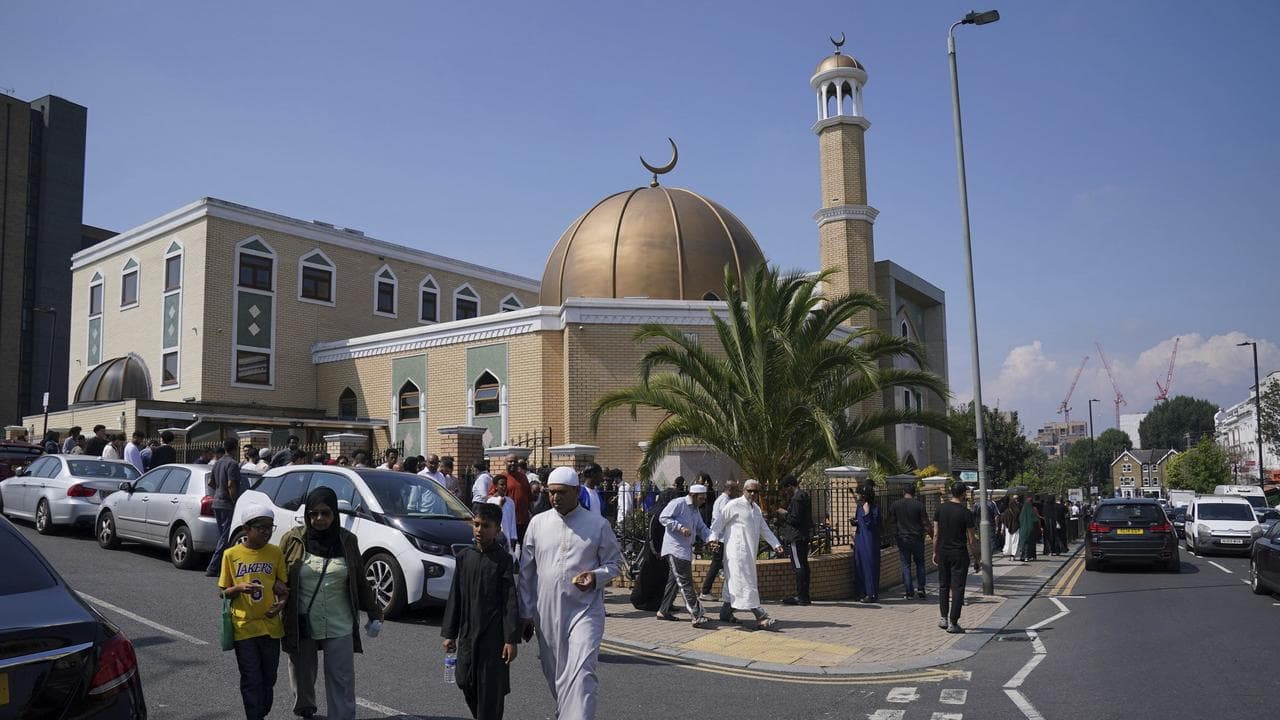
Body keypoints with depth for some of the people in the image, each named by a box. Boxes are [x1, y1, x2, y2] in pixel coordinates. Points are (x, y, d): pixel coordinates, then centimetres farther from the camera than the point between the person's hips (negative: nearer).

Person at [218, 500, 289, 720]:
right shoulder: (231, 554, -5)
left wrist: (281, 603, -13)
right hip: (244, 627, -2)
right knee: (251, 681, 1)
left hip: (271, 625, 2)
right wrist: (239, 588, -19)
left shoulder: (276, 553, 0)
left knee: (268, 679, 13)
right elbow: (222, 592, 1)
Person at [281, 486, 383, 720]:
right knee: (302, 672, 18)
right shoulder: (293, 540, -4)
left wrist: (374, 613, 6)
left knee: (342, 678, -1)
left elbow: (360, 582, 7)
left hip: (339, 625, 0)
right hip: (301, 624, 0)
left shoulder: (347, 541, 0)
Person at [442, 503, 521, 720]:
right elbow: (455, 597, 9)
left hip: (494, 635, -5)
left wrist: (511, 639, -13)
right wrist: (449, 633, 8)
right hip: (467, 633, 5)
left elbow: (511, 602, -10)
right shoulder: (464, 556, 4)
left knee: (491, 688, -1)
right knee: (466, 682, 12)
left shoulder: (503, 559, -9)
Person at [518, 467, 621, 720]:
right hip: (547, 612, 3)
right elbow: (526, 571, 9)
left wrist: (596, 576, -16)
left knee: (581, 674, -14)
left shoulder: (598, 524, -3)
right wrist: (526, 612, 8)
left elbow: (613, 562, 5)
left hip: (585, 611, -3)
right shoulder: (538, 523, 4)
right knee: (554, 673, 15)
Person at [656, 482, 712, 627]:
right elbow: (663, 518, -15)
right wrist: (681, 527, -22)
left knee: (675, 580, 15)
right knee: (685, 582, -13)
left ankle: (663, 611, 24)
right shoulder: (678, 503, -11)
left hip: (686, 550, 10)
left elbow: (701, 528, 15)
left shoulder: (696, 510, 18)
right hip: (675, 548, -10)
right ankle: (697, 615, -18)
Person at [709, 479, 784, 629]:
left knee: (735, 582, 12)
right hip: (737, 550, -8)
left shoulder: (756, 509, 18)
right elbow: (719, 522, -4)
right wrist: (714, 538, -14)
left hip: (750, 552, 8)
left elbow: (765, 529, 21)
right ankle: (761, 617, -13)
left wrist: (776, 545, 13)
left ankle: (726, 613, 22)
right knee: (746, 583, -9)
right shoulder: (734, 505, -6)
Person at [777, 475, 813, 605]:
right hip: (804, 536, 11)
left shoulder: (797, 498, -16)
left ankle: (800, 597, -7)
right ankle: (804, 596, 18)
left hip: (797, 537, -11)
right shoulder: (804, 495, 16)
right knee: (803, 565, 13)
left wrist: (784, 513, -5)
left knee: (799, 566, -8)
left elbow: (794, 519, -20)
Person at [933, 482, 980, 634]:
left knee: (943, 585, 16)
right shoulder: (966, 513, -10)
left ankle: (943, 618, 15)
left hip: (942, 552, 4)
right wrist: (976, 559, 1)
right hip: (959, 553, -4)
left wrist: (935, 552, 14)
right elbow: (972, 540, -8)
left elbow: (936, 534, 4)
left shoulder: (940, 509, 1)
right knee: (957, 587, 1)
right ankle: (953, 623, 2)